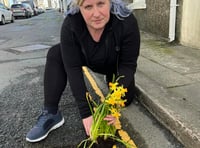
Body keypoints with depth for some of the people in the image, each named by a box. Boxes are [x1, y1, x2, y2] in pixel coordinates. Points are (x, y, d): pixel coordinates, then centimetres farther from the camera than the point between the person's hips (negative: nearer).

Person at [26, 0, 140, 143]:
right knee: (55, 54, -22)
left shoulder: (127, 22, -36)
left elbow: (128, 65, -29)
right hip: (88, 59, 1)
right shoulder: (70, 25, -33)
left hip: (116, 64, 0)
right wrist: (86, 111, -37)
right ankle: (51, 114, -16)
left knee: (126, 99, -11)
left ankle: (110, 77, 22)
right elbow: (73, 68, -34)